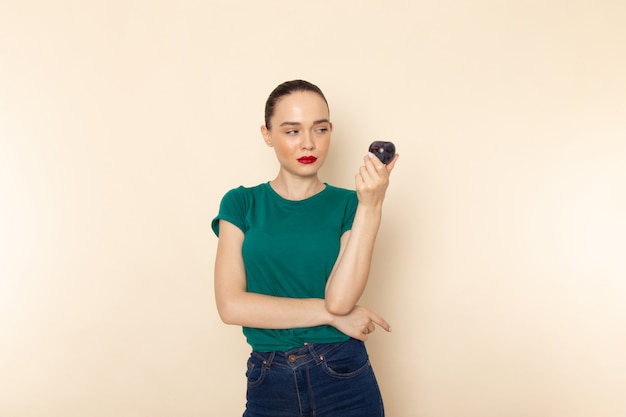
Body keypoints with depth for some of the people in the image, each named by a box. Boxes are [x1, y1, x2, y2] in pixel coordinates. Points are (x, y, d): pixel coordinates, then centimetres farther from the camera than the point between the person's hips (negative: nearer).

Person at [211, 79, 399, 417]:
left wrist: (371, 206, -22)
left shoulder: (347, 204, -3)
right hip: (268, 385, 1)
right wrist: (330, 313, -12)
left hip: (344, 379, 0)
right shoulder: (241, 203, -1)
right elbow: (231, 305, -11)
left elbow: (340, 298, -16)